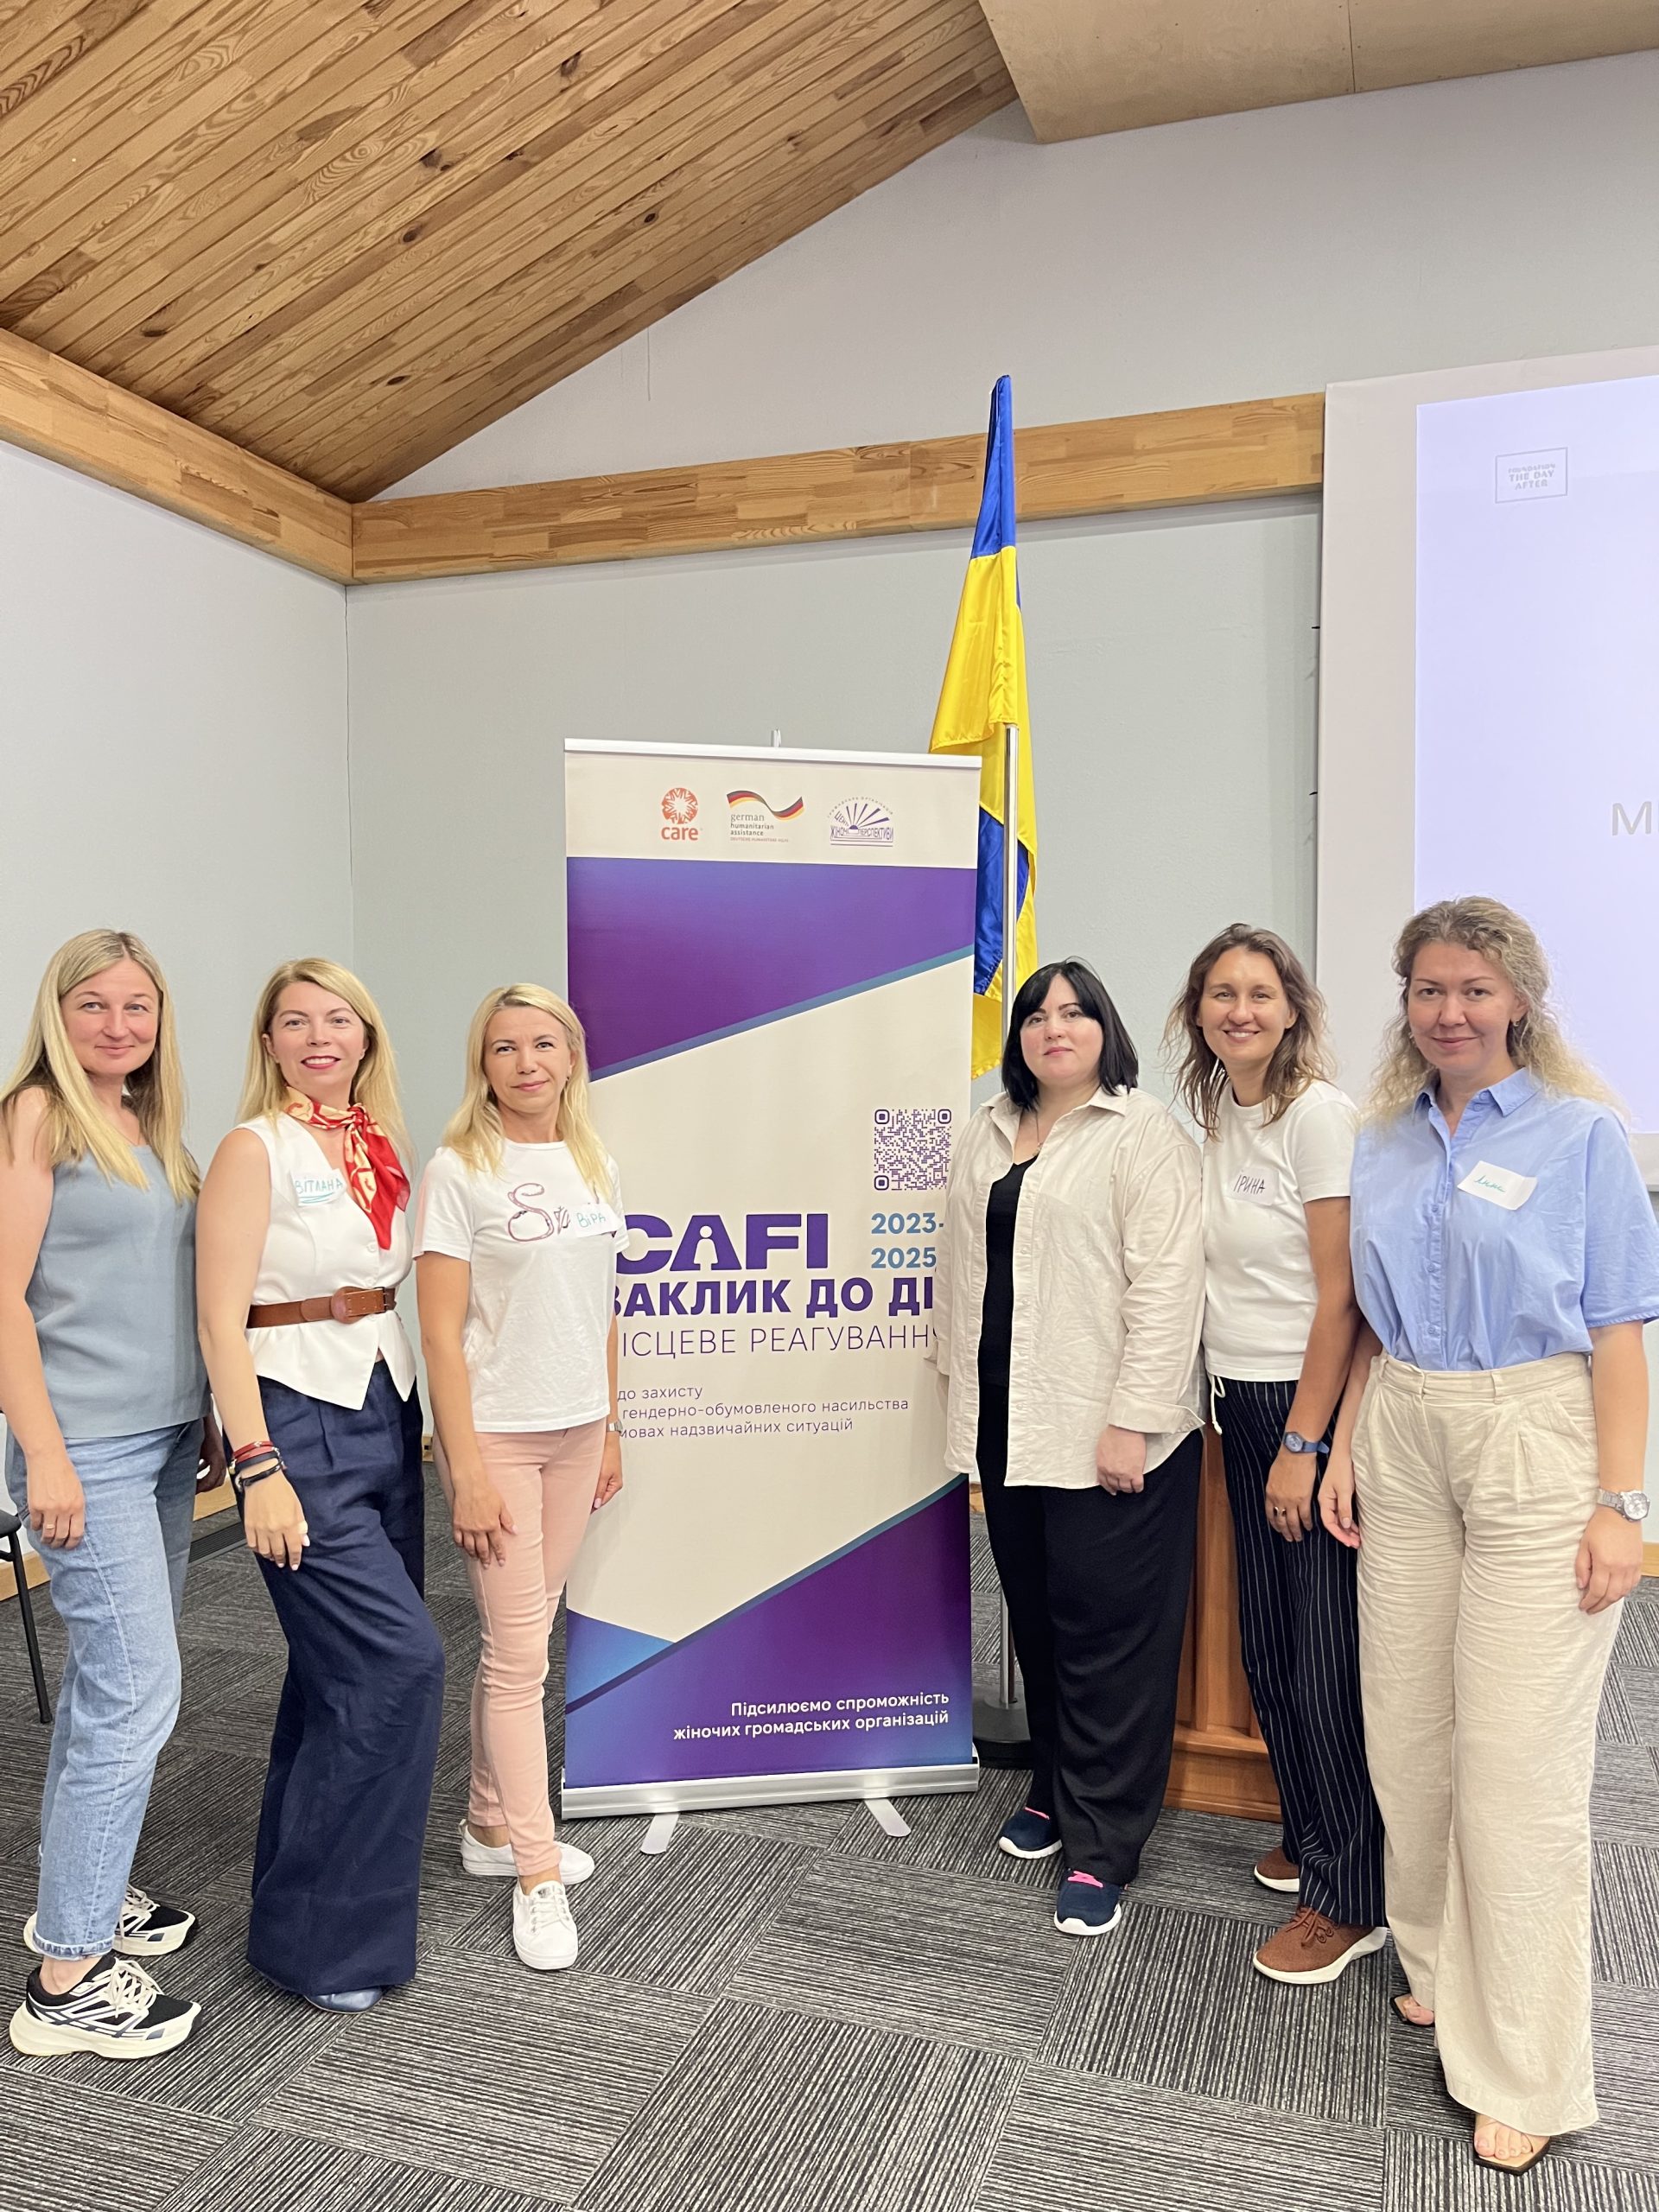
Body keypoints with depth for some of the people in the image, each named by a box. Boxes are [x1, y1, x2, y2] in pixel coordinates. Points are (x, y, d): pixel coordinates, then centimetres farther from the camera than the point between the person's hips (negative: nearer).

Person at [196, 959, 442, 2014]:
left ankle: (307, 1870, 33)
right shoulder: (255, 1150, -10)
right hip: (297, 1421, -7)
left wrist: (421, 1414, 14)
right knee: (401, 1660, -9)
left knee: (345, 1663, 14)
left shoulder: (382, 1147, 10)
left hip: (385, 1411, 7)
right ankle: (322, 1931, 7)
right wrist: (258, 1468, -18)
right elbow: (222, 1319, -14)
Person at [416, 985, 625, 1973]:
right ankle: (538, 1875, 11)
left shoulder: (594, 1166, 7)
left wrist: (609, 1427, 12)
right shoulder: (460, 1170, -10)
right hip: (494, 1433, -5)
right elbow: (442, 1332, -13)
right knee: (520, 1653, -1)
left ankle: (491, 1824, 32)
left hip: (576, 1430, 5)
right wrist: (466, 1467, -16)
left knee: (522, 1639, 14)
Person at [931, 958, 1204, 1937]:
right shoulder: (987, 1134, 13)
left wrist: (1133, 1419, -19)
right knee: (1036, 1618, 17)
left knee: (1107, 1634, 1)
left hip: (1107, 1428, -7)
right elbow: (960, 1264, 19)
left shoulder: (1145, 1133, -9)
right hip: (1009, 1422, 7)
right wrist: (961, 1378, 17)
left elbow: (1166, 1285, -15)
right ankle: (1056, 1793, 35)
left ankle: (1102, 1847, 14)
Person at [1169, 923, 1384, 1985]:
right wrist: (1241, 1419, 12)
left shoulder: (1319, 1114, -13)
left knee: (1327, 1657, 0)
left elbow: (1340, 1294, -16)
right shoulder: (1215, 1116, 11)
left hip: (1316, 1411, -7)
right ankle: (1311, 1834, 34)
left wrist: (1304, 1443, -16)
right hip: (1243, 1405, 7)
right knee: (1268, 1645, 15)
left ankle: (1354, 1898, 15)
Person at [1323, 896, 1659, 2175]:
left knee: (1515, 1759, -2)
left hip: (1533, 1444, -5)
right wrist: (1346, 1447, 8)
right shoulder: (1385, 1143, 10)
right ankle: (1443, 1967, 36)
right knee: (1407, 1735, 12)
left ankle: (1527, 2076, 15)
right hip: (1404, 1446, 5)